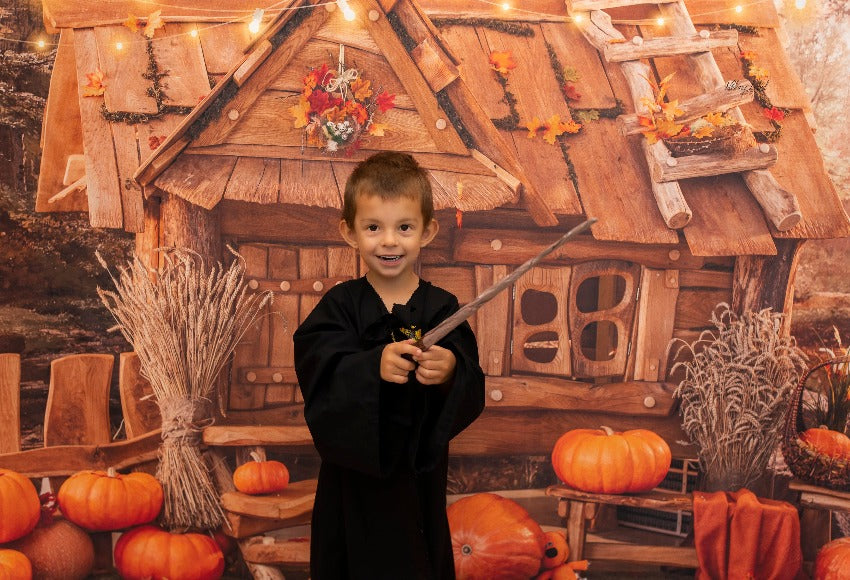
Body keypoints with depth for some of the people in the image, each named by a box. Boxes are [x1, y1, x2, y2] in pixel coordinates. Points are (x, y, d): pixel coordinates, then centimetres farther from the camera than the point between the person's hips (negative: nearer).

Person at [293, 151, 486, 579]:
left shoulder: (442, 308, -5)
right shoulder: (339, 306, -5)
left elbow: (471, 396, -13)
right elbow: (321, 382, -19)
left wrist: (450, 372, -34)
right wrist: (373, 367, -36)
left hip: (419, 480, 1)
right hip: (354, 479, 0)